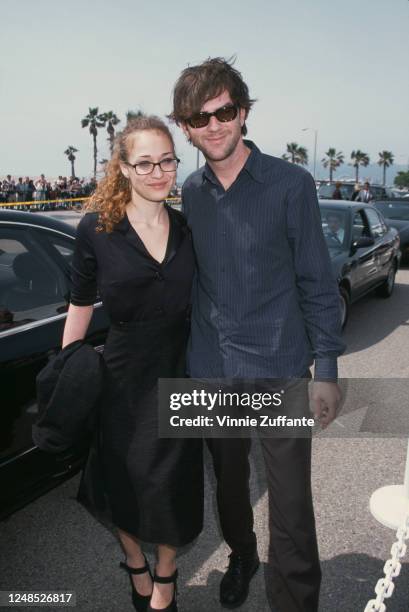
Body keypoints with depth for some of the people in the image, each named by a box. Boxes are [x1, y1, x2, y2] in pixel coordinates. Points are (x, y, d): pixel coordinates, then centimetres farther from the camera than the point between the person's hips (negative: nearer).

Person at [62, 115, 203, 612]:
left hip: (181, 374, 2)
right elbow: (80, 309, -3)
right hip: (123, 376, -2)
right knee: (123, 484, 15)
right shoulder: (96, 229, -9)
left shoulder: (188, 230, 0)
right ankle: (134, 563, 47)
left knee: (174, 485, 13)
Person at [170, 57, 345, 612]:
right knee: (229, 480, 22)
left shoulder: (291, 184, -8)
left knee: (291, 504, 2)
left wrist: (327, 369, -6)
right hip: (210, 370, 4)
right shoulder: (189, 192, 4)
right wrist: (186, 354, 12)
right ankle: (241, 557, 49)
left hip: (279, 370, -4)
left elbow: (317, 282, -5)